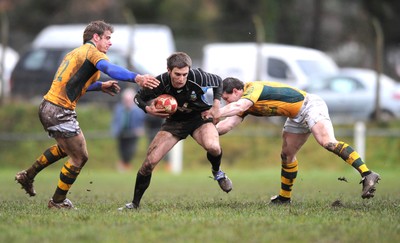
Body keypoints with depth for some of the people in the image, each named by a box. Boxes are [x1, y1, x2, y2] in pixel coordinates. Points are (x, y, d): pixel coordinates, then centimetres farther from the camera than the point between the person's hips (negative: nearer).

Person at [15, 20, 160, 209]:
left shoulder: (76, 52, 20)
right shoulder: (92, 51, -9)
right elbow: (110, 69, -30)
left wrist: (100, 86, 22)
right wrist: (136, 78, -44)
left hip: (48, 107, 10)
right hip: (60, 112, -10)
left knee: (65, 148, 32)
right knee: (79, 157, 2)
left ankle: (28, 175, 39)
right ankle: (58, 201, 13)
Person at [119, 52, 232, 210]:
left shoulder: (197, 77, -27)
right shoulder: (160, 83, -25)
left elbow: (218, 81, -3)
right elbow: (139, 98, -5)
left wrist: (216, 104, -13)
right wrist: (148, 109, -25)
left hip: (199, 117, -1)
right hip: (174, 121, 1)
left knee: (212, 147, -34)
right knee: (150, 162, -11)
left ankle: (217, 172, 2)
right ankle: (135, 204, 6)